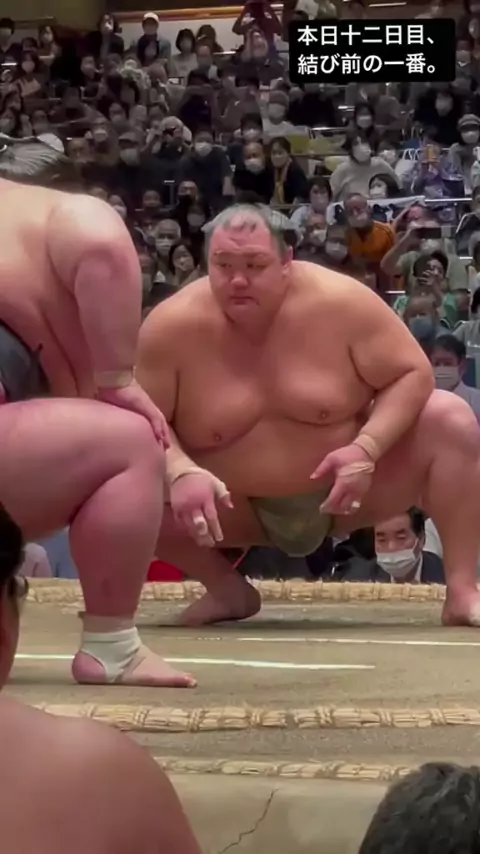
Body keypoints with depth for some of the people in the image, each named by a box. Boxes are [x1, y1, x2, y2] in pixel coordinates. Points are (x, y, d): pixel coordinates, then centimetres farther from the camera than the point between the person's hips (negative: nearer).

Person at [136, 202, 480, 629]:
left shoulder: (338, 301, -18)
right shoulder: (172, 326, -17)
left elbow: (413, 375, -13)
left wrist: (366, 448, -29)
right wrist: (179, 472, -33)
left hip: (347, 492, 0)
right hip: (241, 510, 1)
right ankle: (229, 590, 3)